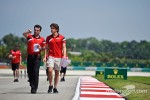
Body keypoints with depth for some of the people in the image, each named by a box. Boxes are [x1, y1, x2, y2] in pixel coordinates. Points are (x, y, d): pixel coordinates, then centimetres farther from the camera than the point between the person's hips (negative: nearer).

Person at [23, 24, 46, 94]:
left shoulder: (42, 39, 9)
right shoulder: (30, 37, 8)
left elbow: (44, 48, 12)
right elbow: (24, 34, -12)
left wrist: (41, 48, -12)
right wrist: (27, 32, -36)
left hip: (37, 56, -2)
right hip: (30, 56, 2)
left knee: (35, 72, -10)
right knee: (29, 72, 5)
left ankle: (34, 88, -8)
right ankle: (32, 85, 22)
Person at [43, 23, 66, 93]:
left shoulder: (62, 37, 3)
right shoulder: (48, 38, 9)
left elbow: (64, 48, 2)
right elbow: (47, 48, 12)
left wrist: (64, 56, -10)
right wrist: (45, 57, 3)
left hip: (58, 57, 0)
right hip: (51, 56, 1)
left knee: (57, 72, 5)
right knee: (50, 70, -15)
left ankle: (55, 88, 13)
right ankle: (50, 86, 1)